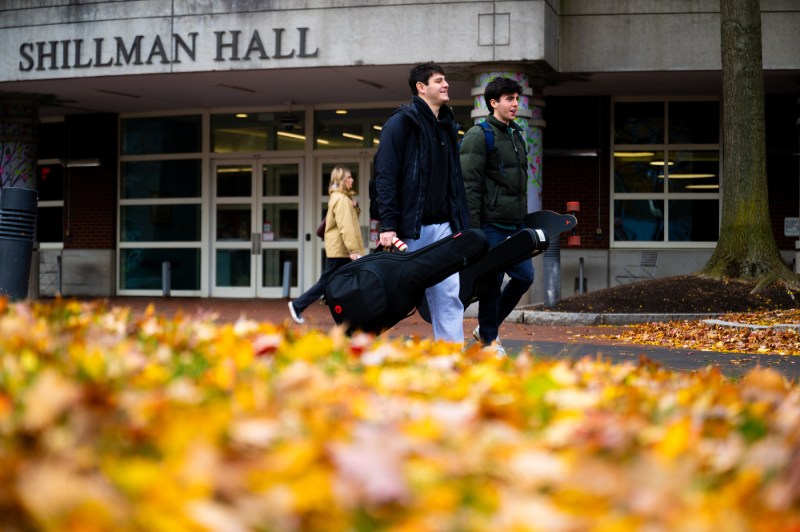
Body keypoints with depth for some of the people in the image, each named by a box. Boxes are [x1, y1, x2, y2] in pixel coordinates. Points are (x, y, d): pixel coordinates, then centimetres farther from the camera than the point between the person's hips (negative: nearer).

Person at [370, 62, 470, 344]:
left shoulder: (447, 126, 16)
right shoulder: (401, 122, -6)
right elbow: (385, 177, -12)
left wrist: (461, 223, 13)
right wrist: (387, 225, -19)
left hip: (442, 226, 6)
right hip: (410, 227, -6)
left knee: (449, 295, -1)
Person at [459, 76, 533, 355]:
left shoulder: (517, 136, 18)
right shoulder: (479, 136, -8)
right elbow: (470, 185, -13)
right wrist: (472, 227, -18)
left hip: (516, 225, 8)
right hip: (492, 225, -8)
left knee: (525, 276, 7)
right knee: (493, 281, -2)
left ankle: (488, 326, 22)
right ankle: (489, 340, 11)